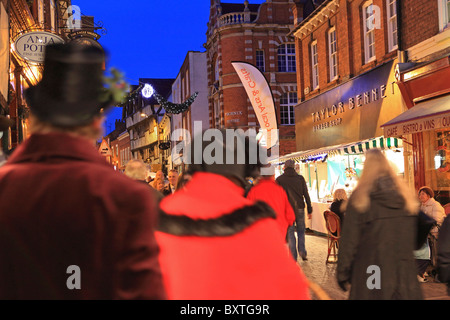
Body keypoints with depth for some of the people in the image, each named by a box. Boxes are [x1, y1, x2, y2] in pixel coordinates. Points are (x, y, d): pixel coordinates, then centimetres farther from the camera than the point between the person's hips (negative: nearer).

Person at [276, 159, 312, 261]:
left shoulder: (279, 179, 1)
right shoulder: (300, 178, 4)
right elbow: (306, 195, 4)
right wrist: (309, 210, 8)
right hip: (299, 208, 1)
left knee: (290, 232, 4)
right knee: (301, 231, 16)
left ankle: (293, 257, 3)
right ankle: (302, 253, 9)